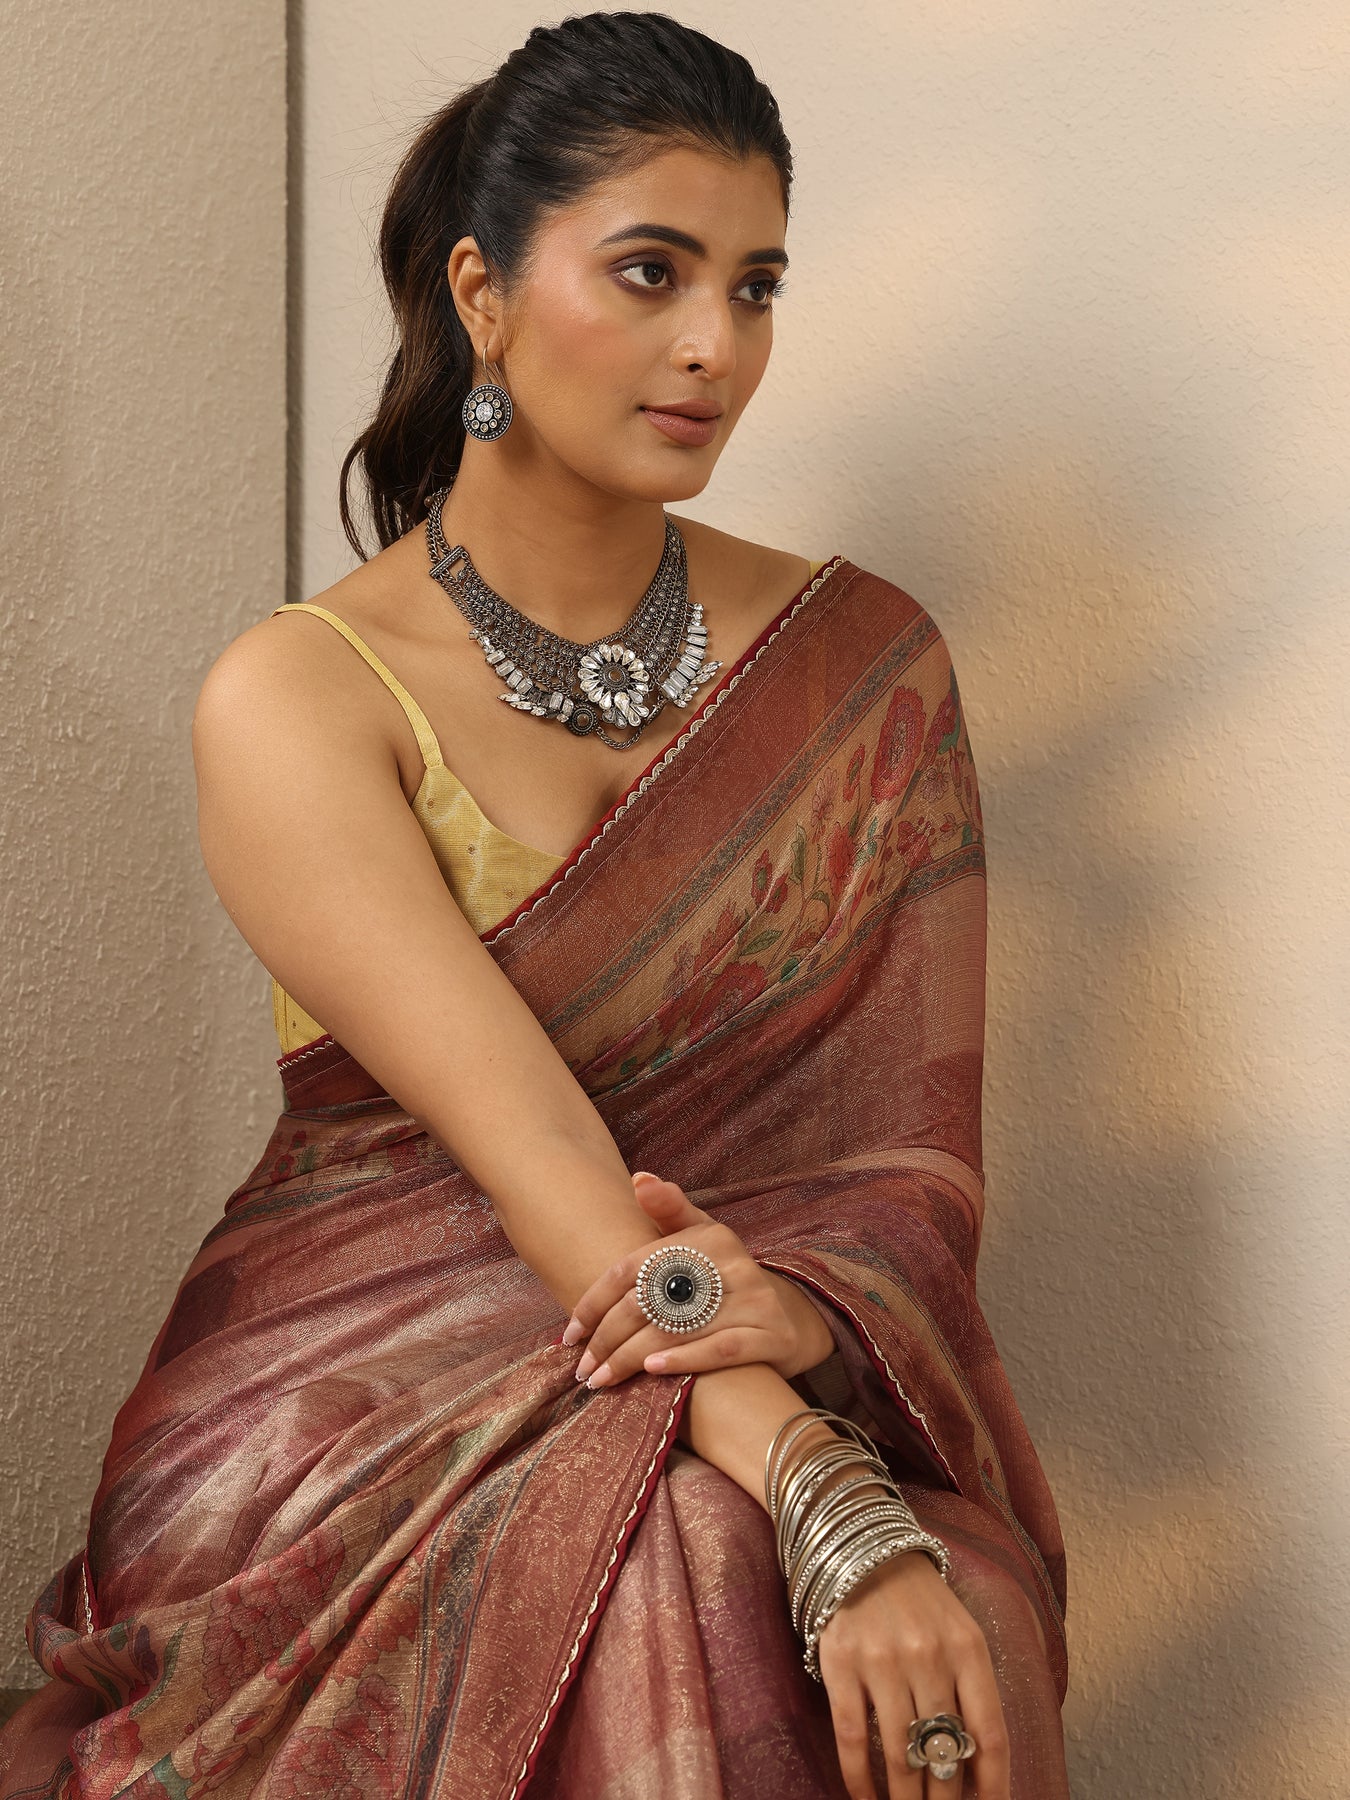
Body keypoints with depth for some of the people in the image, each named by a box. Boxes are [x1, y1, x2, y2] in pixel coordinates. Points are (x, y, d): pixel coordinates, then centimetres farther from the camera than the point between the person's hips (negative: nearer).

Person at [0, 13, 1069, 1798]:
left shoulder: (863, 666, 6)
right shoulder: (295, 700, -5)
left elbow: (918, 1131, 0)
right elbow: (524, 1137, -18)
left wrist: (806, 1302, -24)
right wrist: (825, 1510, -31)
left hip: (798, 1397, 3)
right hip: (373, 1415, -2)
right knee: (676, 1579, -34)